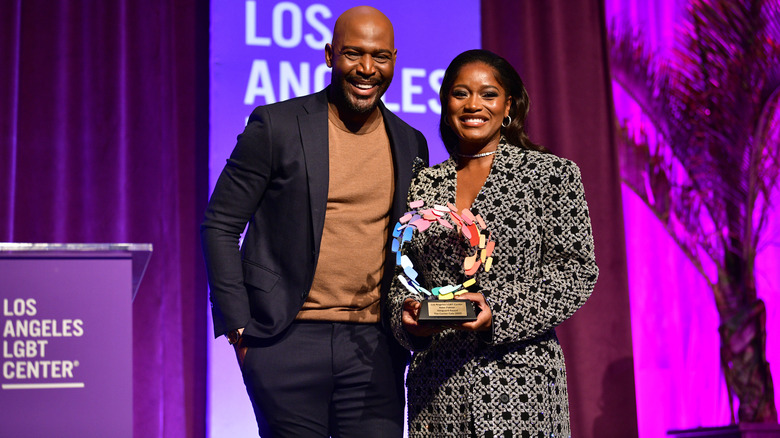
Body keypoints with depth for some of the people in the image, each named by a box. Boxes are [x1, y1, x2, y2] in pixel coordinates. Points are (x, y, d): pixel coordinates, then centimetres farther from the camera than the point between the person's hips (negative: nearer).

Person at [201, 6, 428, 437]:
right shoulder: (276, 125, -2)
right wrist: (238, 327, -5)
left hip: (373, 348, 3)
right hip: (288, 343, -3)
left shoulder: (411, 144, 10)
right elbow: (220, 225, 0)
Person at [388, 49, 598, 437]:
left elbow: (577, 270, -3)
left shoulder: (551, 173, 1)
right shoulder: (421, 186, 11)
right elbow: (402, 276, 15)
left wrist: (498, 310, -15)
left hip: (519, 378, -3)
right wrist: (409, 315, -7)